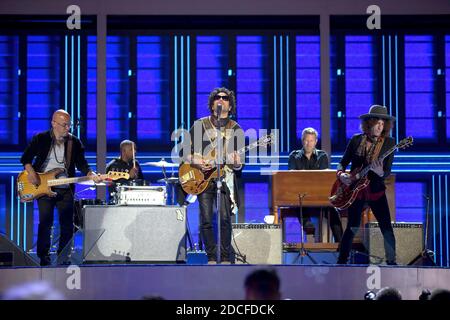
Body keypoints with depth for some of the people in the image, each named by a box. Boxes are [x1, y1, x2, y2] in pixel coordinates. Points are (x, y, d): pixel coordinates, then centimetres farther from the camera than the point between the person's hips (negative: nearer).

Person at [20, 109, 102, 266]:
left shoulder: (74, 142, 5)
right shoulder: (41, 139, 1)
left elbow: (81, 163, 4)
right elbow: (26, 158, 5)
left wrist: (91, 174, -15)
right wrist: (31, 172, -12)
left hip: (65, 189, 2)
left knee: (67, 224, 2)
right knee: (45, 223, -2)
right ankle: (43, 258, 7)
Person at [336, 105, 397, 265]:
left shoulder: (389, 143, -5)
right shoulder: (356, 140, 1)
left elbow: (388, 172, -9)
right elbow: (343, 162, 9)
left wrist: (380, 173, -31)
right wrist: (341, 174, -11)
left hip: (376, 191, 0)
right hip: (355, 190, 0)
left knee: (387, 228, -5)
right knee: (352, 228, 0)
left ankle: (391, 262, 8)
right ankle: (341, 262, 12)